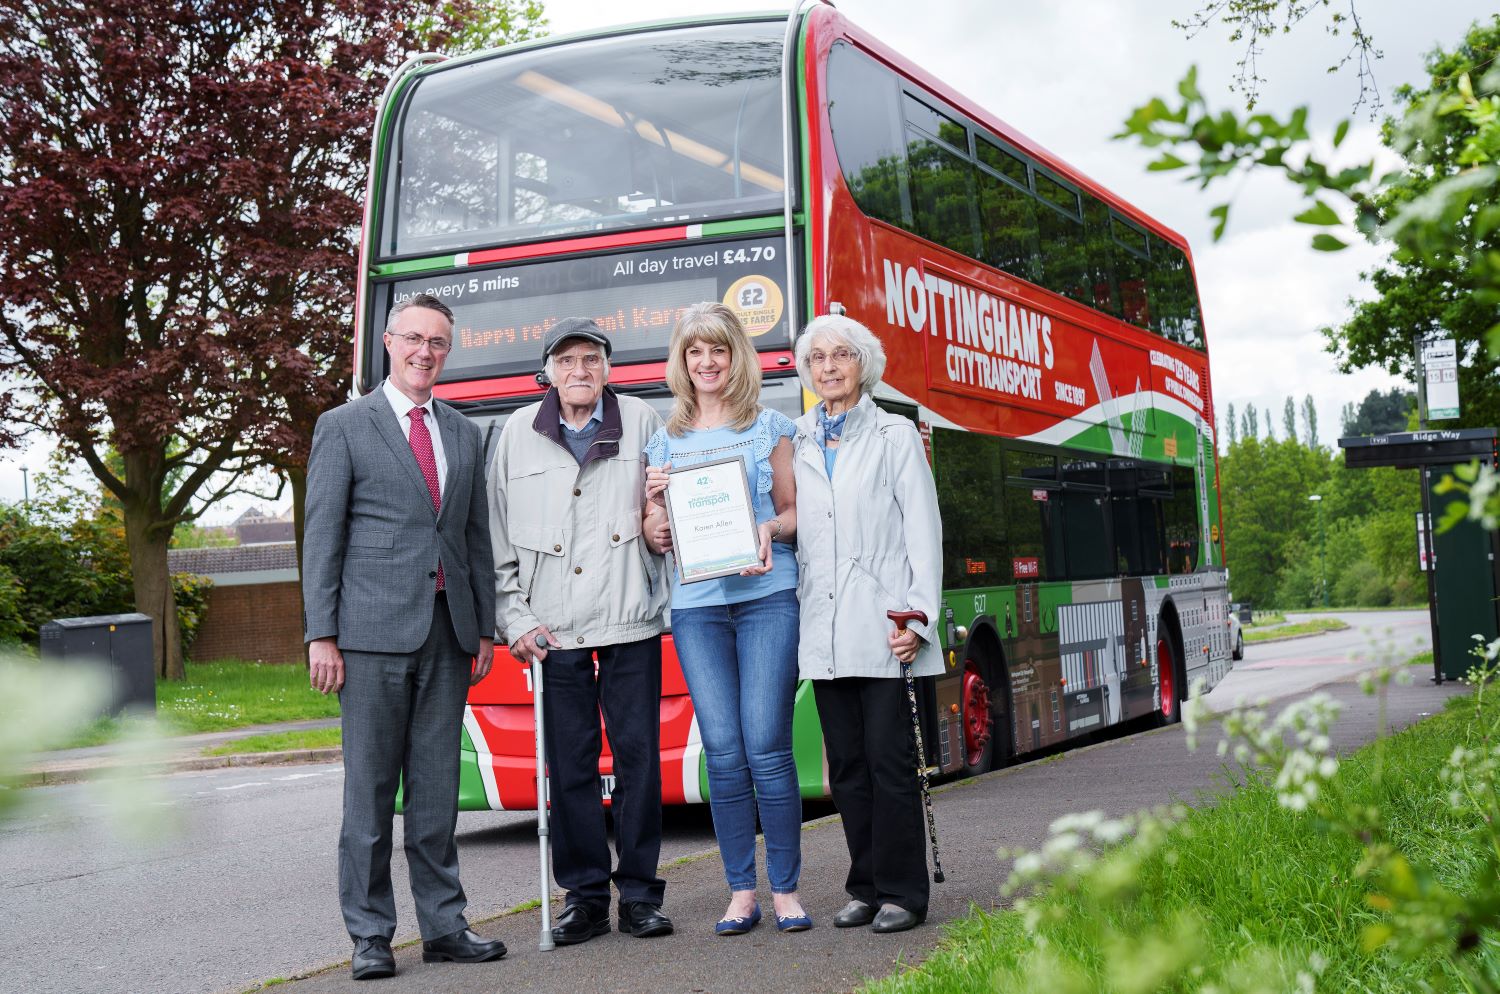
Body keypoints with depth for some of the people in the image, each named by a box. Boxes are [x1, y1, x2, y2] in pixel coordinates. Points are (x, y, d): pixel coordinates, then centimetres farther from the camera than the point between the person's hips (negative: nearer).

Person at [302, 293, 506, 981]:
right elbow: (322, 536, -1)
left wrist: (484, 628, 13)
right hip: (373, 632, -4)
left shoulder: (464, 435, 17)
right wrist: (320, 635, -8)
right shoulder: (344, 427, 3)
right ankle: (370, 935, 6)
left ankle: (444, 926, 13)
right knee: (370, 788, -1)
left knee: (437, 788, 7)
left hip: (448, 632, 4)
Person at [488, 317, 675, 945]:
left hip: (630, 621, -1)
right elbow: (498, 536, 9)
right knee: (569, 763, 3)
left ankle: (639, 894, 11)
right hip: (554, 629, 1)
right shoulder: (518, 434, 9)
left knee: (638, 755, 0)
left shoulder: (643, 423, 6)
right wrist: (515, 620, 3)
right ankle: (584, 897, 13)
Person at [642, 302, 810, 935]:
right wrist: (656, 502, -6)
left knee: (766, 745, -7)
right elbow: (656, 539, 15)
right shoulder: (664, 441, 15)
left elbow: (797, 512, 10)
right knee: (722, 751, -1)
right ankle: (741, 893, 8)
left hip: (767, 595, -2)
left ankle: (786, 889, 2)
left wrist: (772, 530, -11)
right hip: (696, 605, 2)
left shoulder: (770, 427, 11)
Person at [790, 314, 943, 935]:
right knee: (845, 764, 8)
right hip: (822, 628, 4)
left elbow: (923, 530, -1)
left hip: (881, 626, -4)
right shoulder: (796, 445, 14)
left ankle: (902, 893, 4)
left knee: (888, 759, -4)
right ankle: (866, 888, 16)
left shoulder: (896, 436, 4)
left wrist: (918, 616, -10)